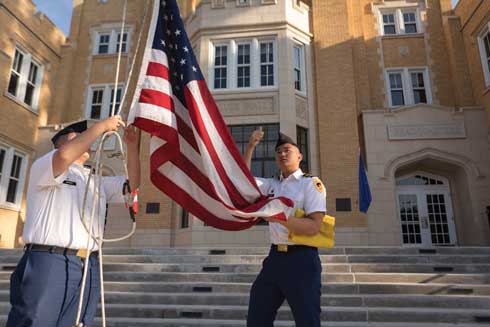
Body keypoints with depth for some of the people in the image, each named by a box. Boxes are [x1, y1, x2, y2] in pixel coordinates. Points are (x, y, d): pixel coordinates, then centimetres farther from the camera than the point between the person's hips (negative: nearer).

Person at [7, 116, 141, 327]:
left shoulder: (98, 182, 26)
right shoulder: (43, 167, 6)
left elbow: (132, 184, 21)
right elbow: (65, 155, -17)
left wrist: (132, 146, 11)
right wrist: (101, 126, -8)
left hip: (89, 269, 6)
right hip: (48, 263, -6)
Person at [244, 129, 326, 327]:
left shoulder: (311, 183, -6)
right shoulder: (272, 185, 14)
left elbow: (314, 227, -16)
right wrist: (250, 147, -1)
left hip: (300, 259, -6)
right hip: (275, 257, 7)